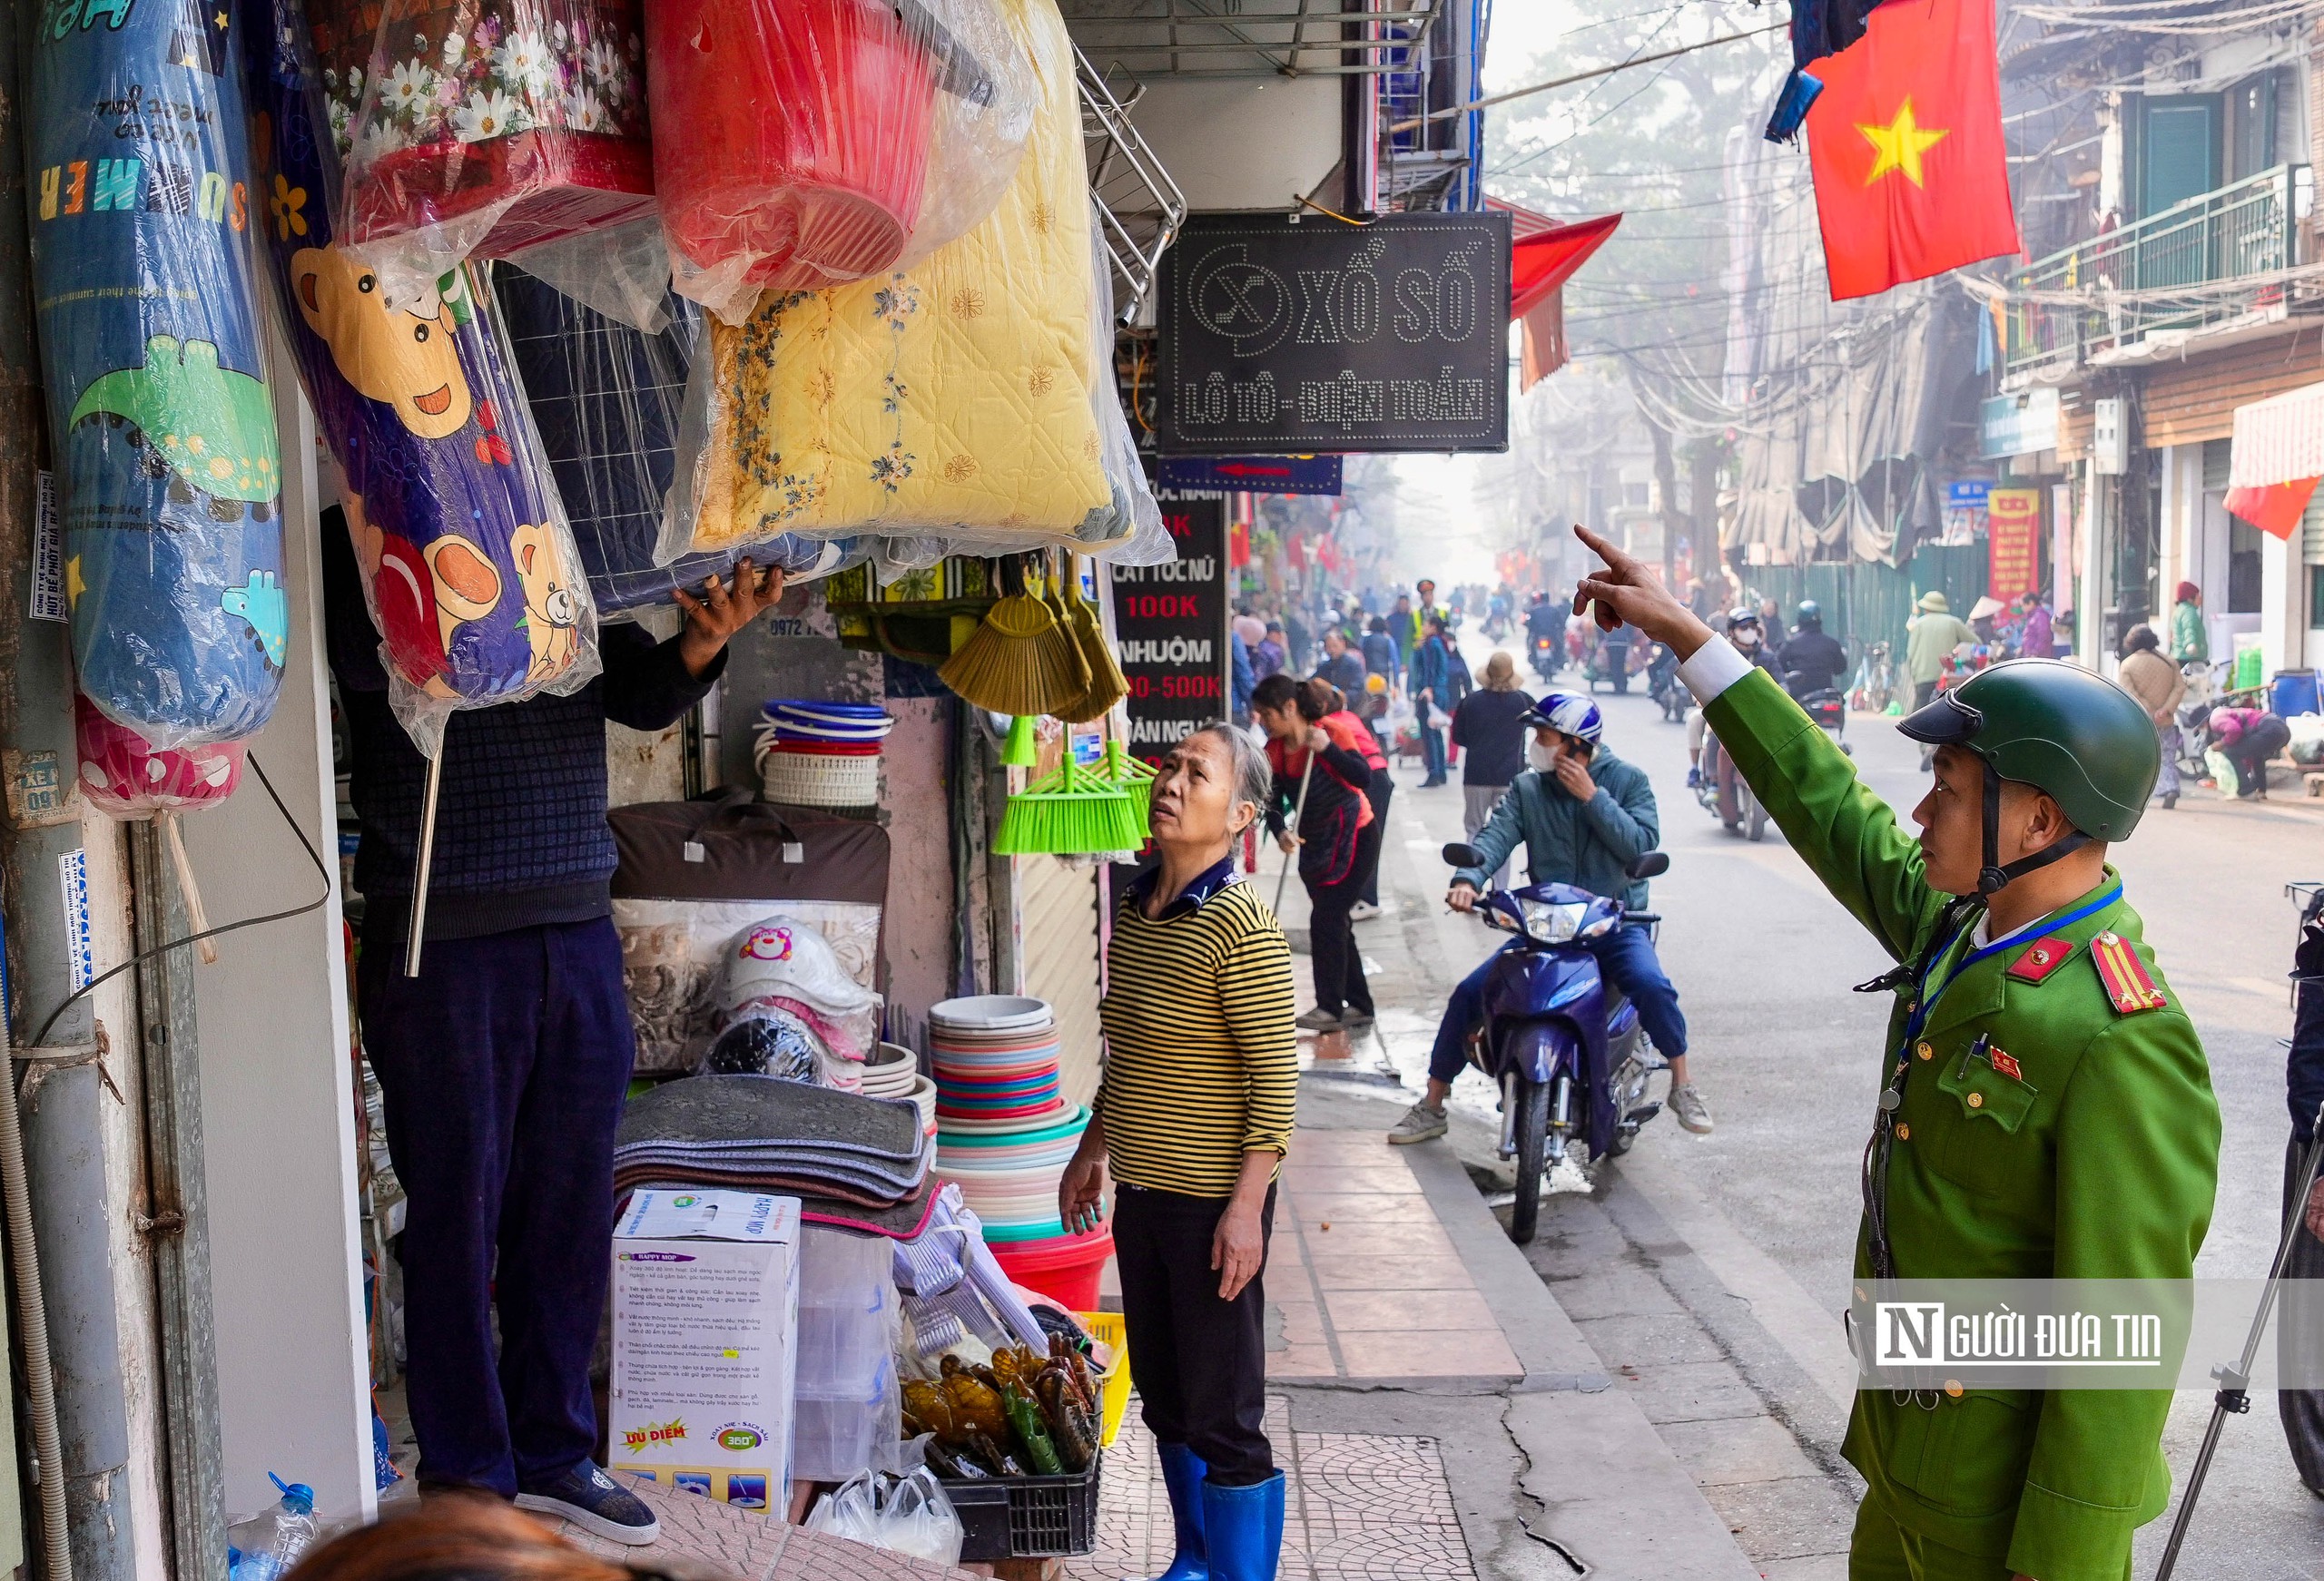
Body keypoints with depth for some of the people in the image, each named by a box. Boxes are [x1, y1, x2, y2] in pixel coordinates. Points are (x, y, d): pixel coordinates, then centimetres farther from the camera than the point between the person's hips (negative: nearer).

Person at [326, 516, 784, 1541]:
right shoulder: (363, 537, -1)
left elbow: (639, 695, 5)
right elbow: (365, 658, -20)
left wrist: (701, 643, -16)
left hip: (577, 928, 5)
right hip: (441, 942, -4)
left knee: (571, 1210, 11)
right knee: (459, 1213, 5)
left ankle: (550, 1454, 28)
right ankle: (469, 1477, 22)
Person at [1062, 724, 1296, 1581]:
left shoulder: (1240, 926, -18)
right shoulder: (1133, 907, 6)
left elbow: (1276, 1080, -18)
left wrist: (1247, 1207, -21)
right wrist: (1091, 1150, 19)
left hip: (1211, 1202, -8)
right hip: (1138, 1191, 8)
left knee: (1224, 1420, 2)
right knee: (1165, 1403, 21)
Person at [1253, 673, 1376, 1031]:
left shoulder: (1329, 733, -19)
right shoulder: (1273, 750, -2)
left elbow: (1364, 778, -28)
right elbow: (1273, 801, -7)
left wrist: (1327, 748, -37)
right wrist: (1280, 832, -26)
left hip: (1351, 837, -7)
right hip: (1314, 843, 7)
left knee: (1325, 921, -11)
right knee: (1335, 924, 12)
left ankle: (1330, 1008, -2)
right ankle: (1359, 1005, 23)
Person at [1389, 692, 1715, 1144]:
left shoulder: (1627, 779, 0)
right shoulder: (1527, 789, 5)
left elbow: (1643, 844, -13)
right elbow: (1496, 834, -12)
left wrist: (1592, 797, -18)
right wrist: (1468, 878, -31)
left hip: (1617, 922, -2)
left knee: (1651, 986, -32)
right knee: (1470, 992, -10)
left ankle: (1682, 1087, -8)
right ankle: (1431, 1106, 4)